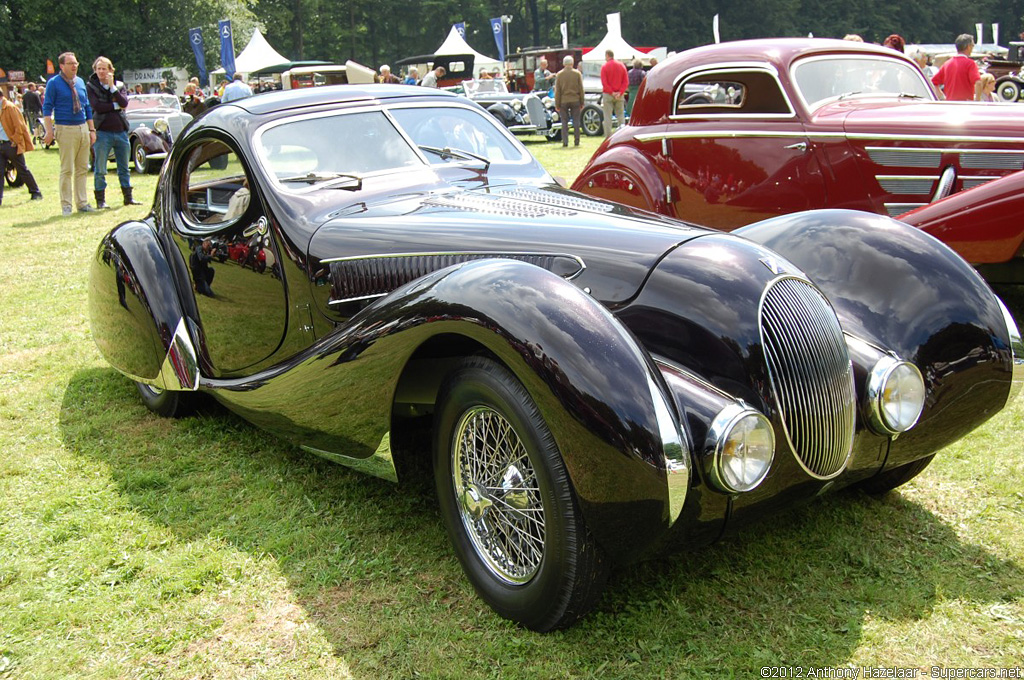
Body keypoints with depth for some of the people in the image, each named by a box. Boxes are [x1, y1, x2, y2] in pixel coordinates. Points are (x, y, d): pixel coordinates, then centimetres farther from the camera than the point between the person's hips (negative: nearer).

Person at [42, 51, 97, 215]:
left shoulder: (80, 82, 14)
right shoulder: (54, 83, -3)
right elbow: (47, 107, -5)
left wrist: (91, 129, 14)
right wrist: (50, 131, -14)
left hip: (83, 128, 6)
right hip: (65, 129, -5)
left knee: (82, 169, 8)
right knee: (67, 169, -5)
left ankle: (82, 203, 15)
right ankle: (66, 205, 0)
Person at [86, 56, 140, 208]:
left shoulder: (119, 85, 10)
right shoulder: (91, 86, 2)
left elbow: (124, 103, -7)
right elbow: (97, 107, -12)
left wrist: (112, 86, -10)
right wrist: (116, 105, -7)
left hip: (121, 131, 3)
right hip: (102, 132, -3)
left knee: (124, 168, 10)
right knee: (100, 170, 1)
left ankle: (128, 197, 19)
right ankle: (100, 200, 7)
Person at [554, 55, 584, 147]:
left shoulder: (559, 74, 1)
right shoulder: (577, 73, 1)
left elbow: (557, 91, -1)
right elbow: (581, 89, 2)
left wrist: (557, 104, 3)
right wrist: (582, 103, 7)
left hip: (563, 101, 0)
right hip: (575, 100, 0)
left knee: (564, 122, 3)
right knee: (576, 122, 5)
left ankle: (565, 142, -2)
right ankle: (577, 141, 5)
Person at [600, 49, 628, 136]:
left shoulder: (604, 67, -6)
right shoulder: (622, 66, 6)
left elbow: (604, 83, -12)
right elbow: (626, 81, 0)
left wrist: (611, 92, -10)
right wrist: (620, 92, -6)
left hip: (607, 94, -3)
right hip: (620, 95, 3)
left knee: (607, 116, 1)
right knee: (621, 115, 10)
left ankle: (608, 136, -1)